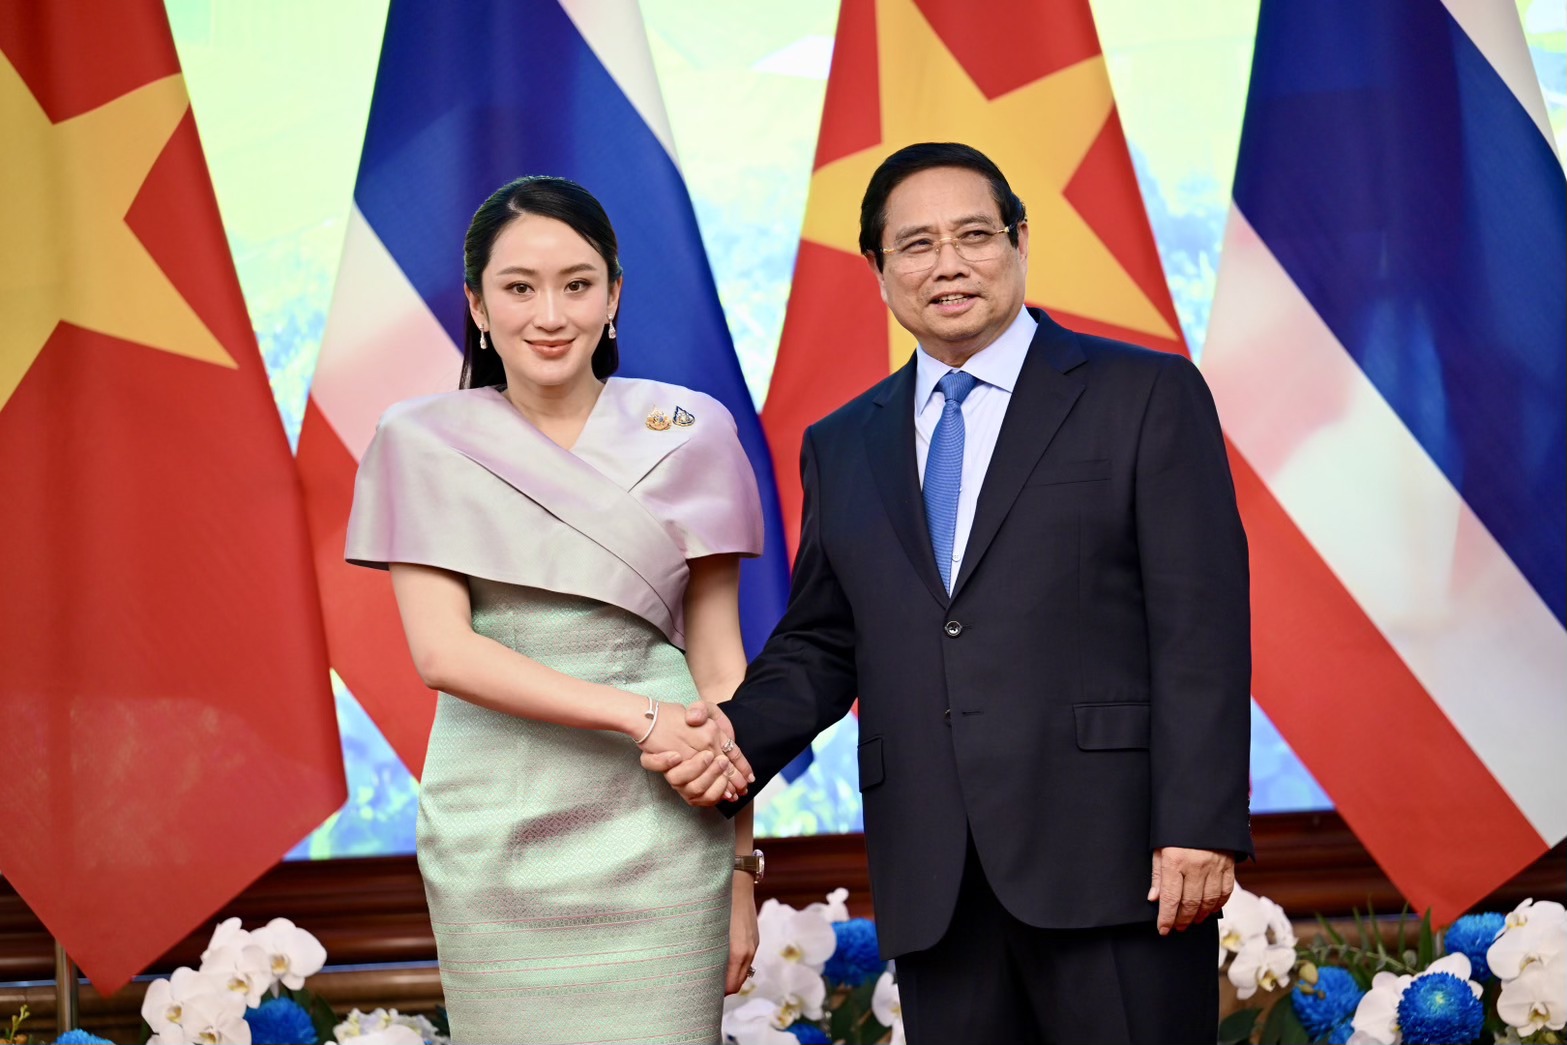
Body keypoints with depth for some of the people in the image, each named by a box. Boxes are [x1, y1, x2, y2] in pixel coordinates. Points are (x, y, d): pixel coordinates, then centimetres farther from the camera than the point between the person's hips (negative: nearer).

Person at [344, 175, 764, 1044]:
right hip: (496, 834, 0)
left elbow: (719, 660, 5)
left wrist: (742, 868, 1)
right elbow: (442, 651, -6)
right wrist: (640, 716, -16)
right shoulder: (422, 443, 2)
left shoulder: (687, 435, 4)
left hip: (658, 833, 0)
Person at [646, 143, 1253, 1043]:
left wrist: (1200, 828, -13)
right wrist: (741, 734, -2)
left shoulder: (1146, 396, 3)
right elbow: (819, 647, 19)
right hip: (933, 886, 4)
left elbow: (1202, 624, -4)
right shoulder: (843, 447, 17)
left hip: (1113, 858, -4)